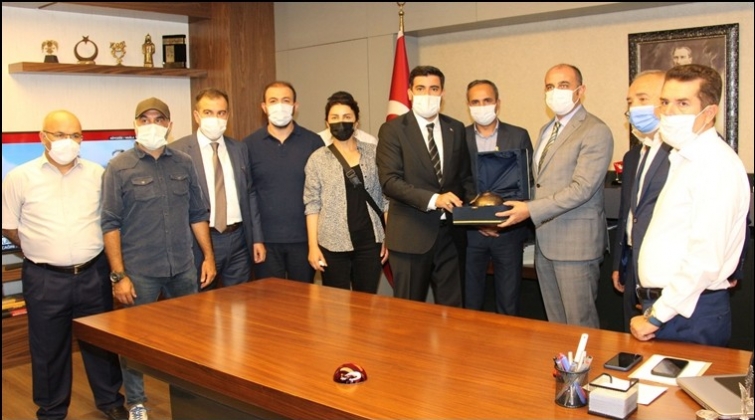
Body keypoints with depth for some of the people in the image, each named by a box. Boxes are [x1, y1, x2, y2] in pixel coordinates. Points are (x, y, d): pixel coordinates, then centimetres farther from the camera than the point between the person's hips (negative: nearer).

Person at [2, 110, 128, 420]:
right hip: (45, 279, -1)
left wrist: (90, 249, 7)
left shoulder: (97, 174, 1)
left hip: (93, 274, 2)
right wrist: (42, 251, 4)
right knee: (49, 349, 12)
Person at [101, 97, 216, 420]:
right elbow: (111, 224, -7)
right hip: (139, 271, -3)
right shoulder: (119, 167, -5)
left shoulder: (184, 163, 6)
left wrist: (208, 256, 6)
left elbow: (198, 214, 11)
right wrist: (118, 275, -11)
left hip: (183, 268, 4)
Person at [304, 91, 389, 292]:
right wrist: (313, 246, -5)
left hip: (370, 241, 2)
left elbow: (385, 198, 7)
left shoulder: (374, 153, 5)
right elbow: (312, 204, 0)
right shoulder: (318, 158, 0)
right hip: (333, 244, -1)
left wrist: (389, 237, 2)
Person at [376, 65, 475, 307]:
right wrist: (433, 199, -23)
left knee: (452, 309, 8)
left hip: (449, 231, 4)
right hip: (411, 234, -4)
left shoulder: (456, 129, 11)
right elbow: (389, 181, -13)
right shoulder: (392, 130, -3)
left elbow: (465, 177, 16)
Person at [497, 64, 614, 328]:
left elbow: (582, 188, -20)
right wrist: (524, 208, 4)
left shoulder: (595, 132, -11)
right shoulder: (547, 130, 16)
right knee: (555, 322, 15)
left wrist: (531, 210, -21)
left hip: (576, 240, -8)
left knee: (580, 323, 0)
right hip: (544, 239, 8)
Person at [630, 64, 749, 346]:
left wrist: (656, 317, -16)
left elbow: (705, 260, -23)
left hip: (691, 313, -8)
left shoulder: (717, 166, -16)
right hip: (662, 305, 8)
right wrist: (654, 310, 10)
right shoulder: (683, 159, 12)